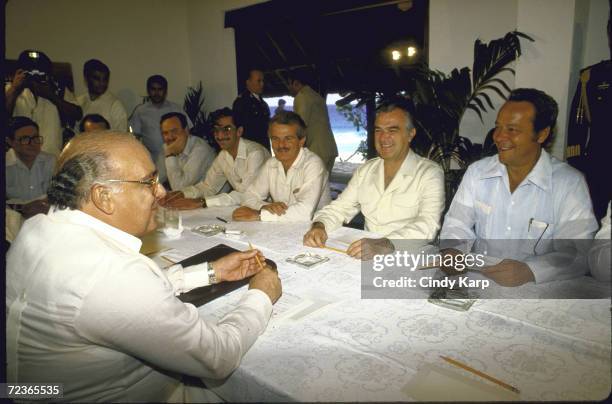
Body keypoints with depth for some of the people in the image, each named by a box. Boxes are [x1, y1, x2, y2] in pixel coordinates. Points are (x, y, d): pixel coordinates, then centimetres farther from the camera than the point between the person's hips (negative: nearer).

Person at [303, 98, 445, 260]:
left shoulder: (430, 174, -5)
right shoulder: (365, 170, 13)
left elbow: (427, 225, -19)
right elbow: (339, 208, 11)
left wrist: (385, 244, -35)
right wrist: (319, 226, -12)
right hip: (367, 258, 5)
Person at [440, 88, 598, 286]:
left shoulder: (570, 184, -6)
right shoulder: (477, 171, 5)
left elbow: (578, 253, -12)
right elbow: (458, 224, 6)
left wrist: (529, 271, -29)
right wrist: (451, 251, -15)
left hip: (534, 290, -2)